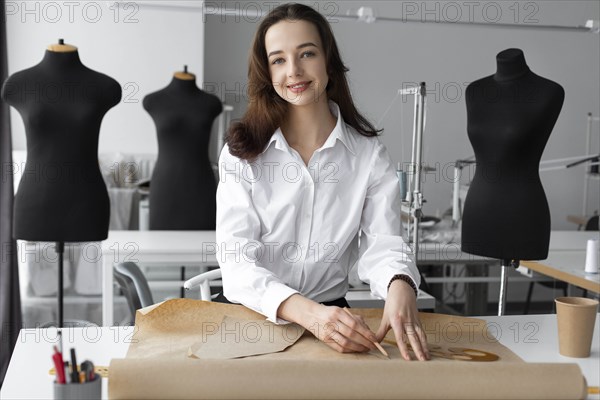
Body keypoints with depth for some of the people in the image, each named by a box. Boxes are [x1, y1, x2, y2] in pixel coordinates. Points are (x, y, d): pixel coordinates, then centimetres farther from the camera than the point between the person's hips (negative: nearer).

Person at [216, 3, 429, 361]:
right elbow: (237, 259, -13)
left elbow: (382, 242, -6)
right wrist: (308, 312, -30)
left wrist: (400, 286, -31)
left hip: (332, 314, 2)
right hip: (253, 316, -1)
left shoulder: (370, 154, 0)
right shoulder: (242, 152, -4)